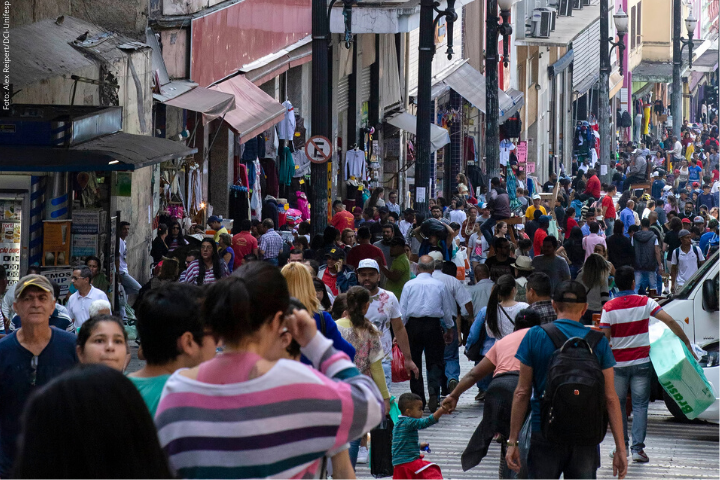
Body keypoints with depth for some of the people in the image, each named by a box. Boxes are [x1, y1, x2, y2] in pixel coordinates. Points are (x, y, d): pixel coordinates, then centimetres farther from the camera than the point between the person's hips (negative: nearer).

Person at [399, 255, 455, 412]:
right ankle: (433, 391, -19)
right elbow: (447, 310, 8)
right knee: (434, 362, 4)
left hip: (413, 325, 0)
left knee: (414, 362, 8)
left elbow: (402, 311, 1)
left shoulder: (409, 285, 0)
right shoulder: (440, 285, 1)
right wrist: (449, 329, 22)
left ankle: (418, 400, 9)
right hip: (433, 326, 0)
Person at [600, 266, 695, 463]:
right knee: (640, 405, 4)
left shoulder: (609, 307, -8)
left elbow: (604, 338, -10)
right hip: (641, 362, 0)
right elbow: (669, 321, -11)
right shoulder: (645, 303, -5)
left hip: (618, 364, 0)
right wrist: (686, 343, -4)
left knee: (618, 404, 13)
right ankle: (637, 448, -4)